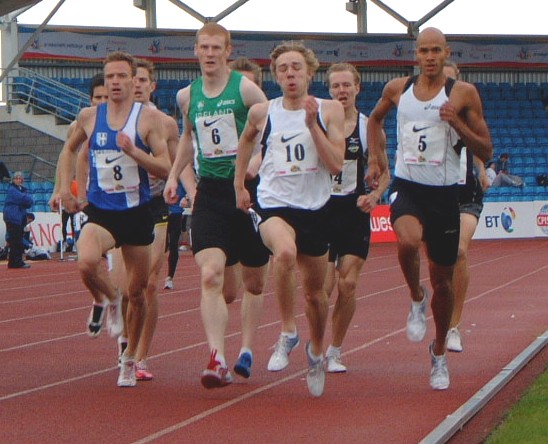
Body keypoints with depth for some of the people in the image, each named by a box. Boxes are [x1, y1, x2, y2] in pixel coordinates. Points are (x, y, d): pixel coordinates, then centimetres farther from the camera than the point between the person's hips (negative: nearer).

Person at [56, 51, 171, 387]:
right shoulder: (89, 117, 3)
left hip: (137, 213, 0)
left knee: (137, 293, 8)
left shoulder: (149, 118, -5)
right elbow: (70, 149, 23)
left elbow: (165, 168, -9)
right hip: (100, 212, 1)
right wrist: (65, 187, 10)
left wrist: (133, 151, -23)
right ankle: (106, 300, 4)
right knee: (87, 263, -31)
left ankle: (130, 360, 28)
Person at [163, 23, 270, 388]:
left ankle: (247, 348, 33)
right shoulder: (187, 96, 8)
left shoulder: (245, 89, -6)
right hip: (209, 194, 2)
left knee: (254, 284, 10)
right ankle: (217, 360, -22)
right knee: (212, 277, -16)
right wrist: (174, 175, 19)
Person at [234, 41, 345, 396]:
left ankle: (316, 352, 41)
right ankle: (288, 332, -20)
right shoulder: (262, 113, 1)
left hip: (314, 208, 2)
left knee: (316, 292, 13)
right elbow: (247, 140, 23)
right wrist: (239, 184, 20)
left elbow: (336, 165, -10)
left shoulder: (329, 111, -1)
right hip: (273, 205, -1)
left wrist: (313, 124, -16)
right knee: (285, 252, -36)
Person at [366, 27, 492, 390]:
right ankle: (417, 299, -1)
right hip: (406, 187, 0)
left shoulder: (464, 94, -4)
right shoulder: (397, 89, 4)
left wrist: (456, 123, -17)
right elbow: (375, 119, 26)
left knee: (442, 279, 8)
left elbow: (485, 151, -3)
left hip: (444, 193, 0)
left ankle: (439, 353, 30)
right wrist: (376, 157, 12)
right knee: (408, 241, -33)